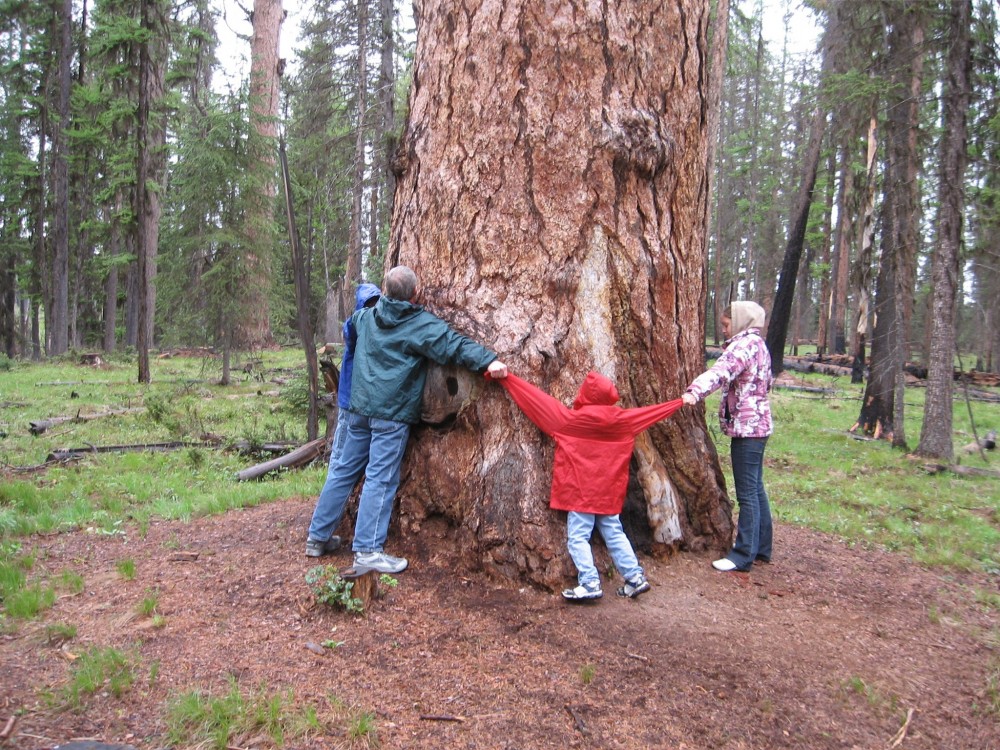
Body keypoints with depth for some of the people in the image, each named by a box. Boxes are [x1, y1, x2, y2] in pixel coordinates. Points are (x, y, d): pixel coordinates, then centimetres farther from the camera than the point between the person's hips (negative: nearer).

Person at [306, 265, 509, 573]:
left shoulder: (366, 317, 12)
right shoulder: (422, 324, -7)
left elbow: (351, 320, 35)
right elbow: (453, 344, -19)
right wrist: (489, 361, -27)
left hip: (359, 409, 7)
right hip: (392, 413, -6)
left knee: (345, 470, 15)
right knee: (381, 479, -3)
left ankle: (317, 535, 25)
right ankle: (367, 550, -2)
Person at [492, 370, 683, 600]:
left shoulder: (572, 418, -14)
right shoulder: (622, 418, 0)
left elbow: (540, 401, -11)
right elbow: (651, 411, 14)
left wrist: (507, 378, -6)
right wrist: (681, 402, 31)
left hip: (581, 491, -5)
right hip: (609, 492, 6)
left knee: (577, 538, 0)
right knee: (614, 534, 15)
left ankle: (590, 584, -7)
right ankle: (636, 577, 16)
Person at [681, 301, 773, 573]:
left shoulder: (746, 344, -14)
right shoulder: (758, 345, 18)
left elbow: (722, 370, -33)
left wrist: (695, 391, -49)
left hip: (746, 427, -11)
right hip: (757, 425, 11)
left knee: (747, 493, -6)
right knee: (756, 489, 16)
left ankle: (743, 555, -2)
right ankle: (761, 548, 25)